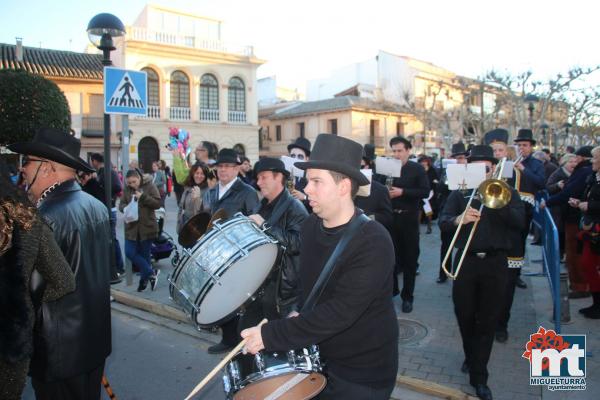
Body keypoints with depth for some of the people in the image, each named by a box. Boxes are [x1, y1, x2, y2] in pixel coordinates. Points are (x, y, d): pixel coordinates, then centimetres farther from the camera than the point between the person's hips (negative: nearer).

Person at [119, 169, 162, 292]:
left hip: (147, 226, -4)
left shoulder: (149, 186, -5)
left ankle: (144, 279, 23)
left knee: (144, 254, 5)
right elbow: (121, 204, 10)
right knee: (130, 252, -4)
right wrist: (125, 208, -14)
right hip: (131, 226, 4)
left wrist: (143, 197, -20)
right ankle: (151, 273, 10)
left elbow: (157, 203, -9)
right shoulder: (126, 189, 4)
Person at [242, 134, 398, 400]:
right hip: (318, 357, 6)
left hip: (363, 373, -5)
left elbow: (341, 312, -29)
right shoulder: (310, 226, -3)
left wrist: (271, 334, -28)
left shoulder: (373, 242, -24)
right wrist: (300, 314, -2)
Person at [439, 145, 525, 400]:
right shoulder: (459, 193, 5)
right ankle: (470, 356, 39)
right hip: (465, 261, 1)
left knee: (487, 321, 4)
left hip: (495, 263, 0)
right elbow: (442, 222, -6)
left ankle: (478, 376, 15)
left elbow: (519, 222, -9)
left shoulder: (507, 193, 6)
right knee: (464, 316, 12)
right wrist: (459, 219, -27)